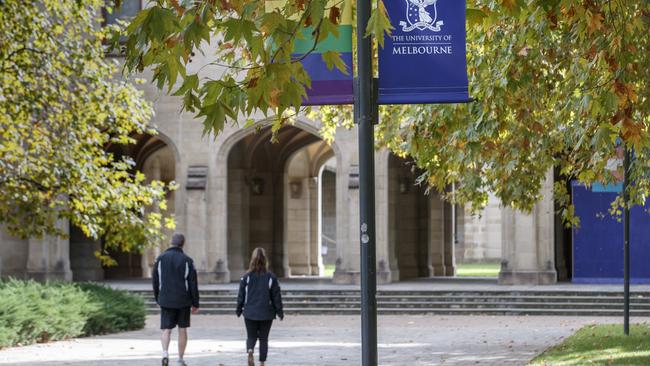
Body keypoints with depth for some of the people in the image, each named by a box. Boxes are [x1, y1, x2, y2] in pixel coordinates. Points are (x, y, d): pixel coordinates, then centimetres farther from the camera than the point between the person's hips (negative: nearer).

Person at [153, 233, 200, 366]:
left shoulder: (161, 259, 2)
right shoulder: (187, 261, -6)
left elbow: (155, 281, 7)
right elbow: (193, 284, -5)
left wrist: (158, 299, 18)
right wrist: (195, 304, 2)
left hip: (166, 301, 1)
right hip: (183, 301, -1)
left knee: (166, 330, 2)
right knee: (182, 330, 10)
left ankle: (165, 353, -23)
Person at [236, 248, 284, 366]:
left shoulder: (246, 277, -5)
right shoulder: (271, 277, -7)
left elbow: (241, 295, 0)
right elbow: (276, 297, -2)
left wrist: (239, 310, 13)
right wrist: (280, 312, 7)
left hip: (250, 313, 0)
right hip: (266, 314, 0)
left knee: (251, 336, 12)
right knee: (263, 339, 12)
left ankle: (250, 350, -19)